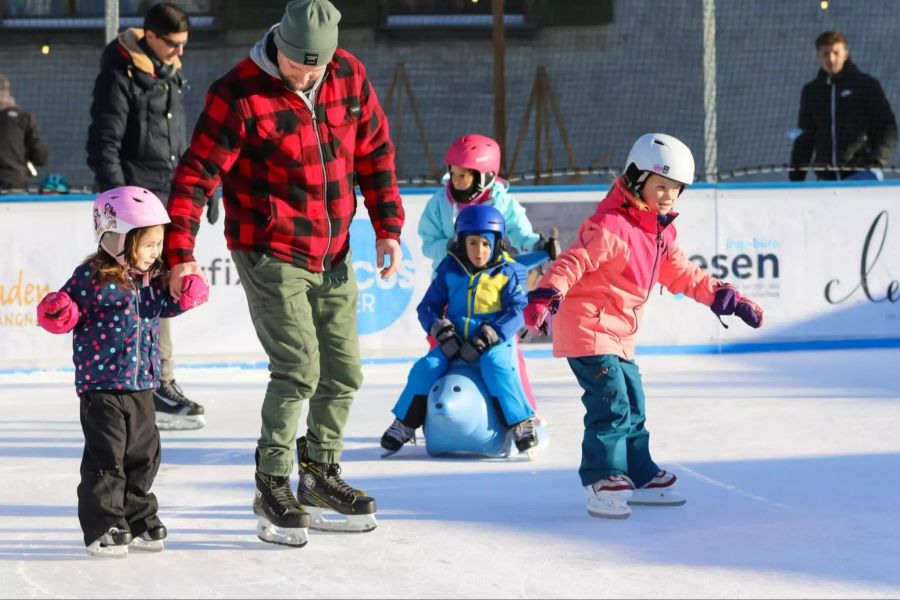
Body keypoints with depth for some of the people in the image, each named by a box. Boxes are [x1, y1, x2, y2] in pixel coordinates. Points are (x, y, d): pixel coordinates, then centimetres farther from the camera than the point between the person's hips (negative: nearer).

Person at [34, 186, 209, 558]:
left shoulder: (151, 278, 7)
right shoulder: (92, 278, -13)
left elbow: (162, 306, 20)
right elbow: (68, 313, -9)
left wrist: (186, 295, 4)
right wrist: (59, 314, -31)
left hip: (142, 386, 7)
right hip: (102, 386, -7)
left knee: (143, 456, 13)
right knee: (106, 458, -5)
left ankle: (137, 521, 26)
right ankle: (103, 527, 3)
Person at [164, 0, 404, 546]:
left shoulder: (350, 77, -2)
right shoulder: (240, 94, -18)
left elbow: (376, 153, 11)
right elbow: (197, 173, -17)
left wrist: (388, 227, 8)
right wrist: (180, 252, -24)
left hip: (333, 255, 6)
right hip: (271, 254, -6)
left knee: (344, 371, 12)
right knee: (299, 369, -14)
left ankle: (321, 475, 31)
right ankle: (273, 490, 0)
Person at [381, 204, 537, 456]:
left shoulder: (508, 272, -2)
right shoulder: (450, 270, 6)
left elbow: (517, 311, -10)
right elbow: (428, 306, 9)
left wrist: (488, 337, -21)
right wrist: (440, 329, -11)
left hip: (495, 341, -3)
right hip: (456, 341, 3)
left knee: (496, 365, -34)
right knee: (426, 367, -18)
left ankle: (521, 423, -27)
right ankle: (404, 424, -2)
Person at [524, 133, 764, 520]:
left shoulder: (661, 232, 10)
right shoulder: (611, 226, -20)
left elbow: (682, 274, 21)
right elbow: (573, 262, -28)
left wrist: (727, 299, 19)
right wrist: (545, 296, -42)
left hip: (620, 334, 10)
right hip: (587, 328, -10)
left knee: (632, 408, 17)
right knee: (612, 405, -16)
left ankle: (640, 478, 30)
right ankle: (601, 483, -12)